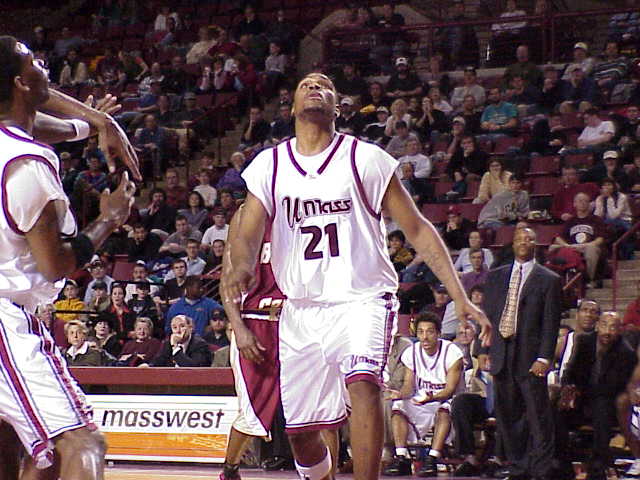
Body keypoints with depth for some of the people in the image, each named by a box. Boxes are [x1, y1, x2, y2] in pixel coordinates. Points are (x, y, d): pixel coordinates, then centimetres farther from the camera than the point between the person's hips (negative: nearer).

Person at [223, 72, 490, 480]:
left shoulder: (365, 158, -1)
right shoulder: (268, 165, 7)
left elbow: (417, 229, 0)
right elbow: (249, 235, 0)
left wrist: (461, 299, -8)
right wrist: (241, 271, -26)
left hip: (361, 299, -3)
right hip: (301, 309, 3)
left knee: (362, 382, -31)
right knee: (300, 430, 6)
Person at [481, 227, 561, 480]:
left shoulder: (548, 280, 4)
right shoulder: (496, 277, 15)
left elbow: (551, 323, -2)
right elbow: (487, 315, 15)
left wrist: (544, 358, -11)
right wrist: (484, 352, 7)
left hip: (531, 358, -4)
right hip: (501, 355, 4)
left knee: (538, 416, -6)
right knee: (507, 416, 6)